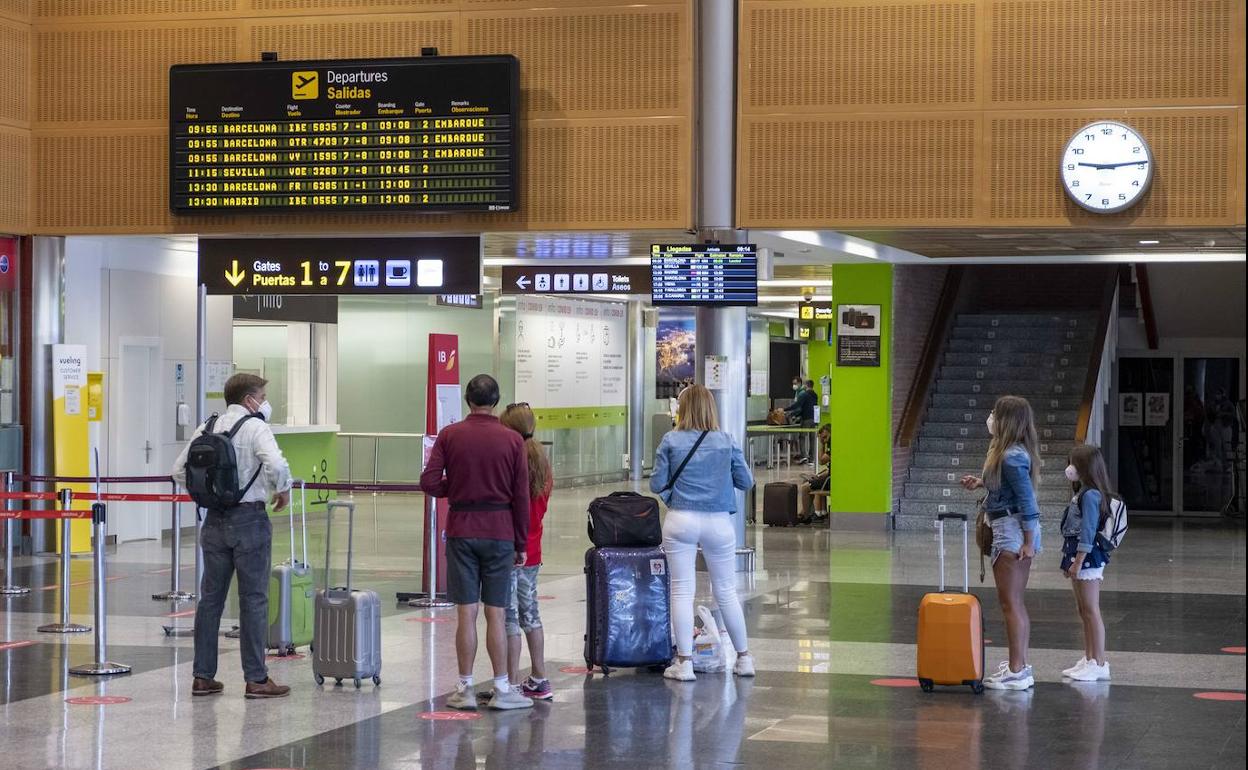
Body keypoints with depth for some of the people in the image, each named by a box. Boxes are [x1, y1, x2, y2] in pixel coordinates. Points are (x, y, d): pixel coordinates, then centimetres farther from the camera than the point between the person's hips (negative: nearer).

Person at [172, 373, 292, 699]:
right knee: (253, 599, -1)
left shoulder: (207, 428, 9)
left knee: (210, 598, 11)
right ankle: (256, 679, 2)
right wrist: (283, 490, -7)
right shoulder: (255, 427, -10)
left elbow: (179, 471, 10)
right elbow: (276, 464, -25)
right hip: (249, 519, -6)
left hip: (214, 521, 6)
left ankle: (203, 676, 13)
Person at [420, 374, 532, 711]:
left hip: (461, 531, 1)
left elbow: (429, 482, -7)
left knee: (466, 612, 3)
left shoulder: (449, 435, -2)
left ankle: (465, 690, 7)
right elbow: (521, 496, -1)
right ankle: (501, 690, 8)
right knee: (496, 613, 3)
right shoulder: (512, 440, -3)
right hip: (499, 532, 0)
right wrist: (521, 543, 6)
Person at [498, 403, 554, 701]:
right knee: (530, 613, 17)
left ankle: (513, 684, 0)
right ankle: (539, 681, 23)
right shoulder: (542, 462, 6)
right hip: (532, 550, 8)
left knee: (509, 618, -2)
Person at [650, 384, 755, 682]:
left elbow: (656, 484, -1)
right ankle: (744, 658, 20)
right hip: (719, 523, 1)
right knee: (727, 591, 13)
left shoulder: (670, 441, -3)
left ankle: (684, 662, 4)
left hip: (681, 521, -1)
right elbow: (746, 482, 4)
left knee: (682, 591, 5)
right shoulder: (726, 442, -1)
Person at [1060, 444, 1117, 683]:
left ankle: (1099, 663, -6)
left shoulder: (1090, 495, -15)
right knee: (1084, 612, 14)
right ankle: (1089, 659, 20)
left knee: (1091, 611, -8)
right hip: (1079, 558, 11)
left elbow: (1088, 532, -20)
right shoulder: (1082, 494, 16)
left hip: (1088, 557, -11)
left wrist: (1077, 562, -20)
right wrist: (1071, 563, 19)